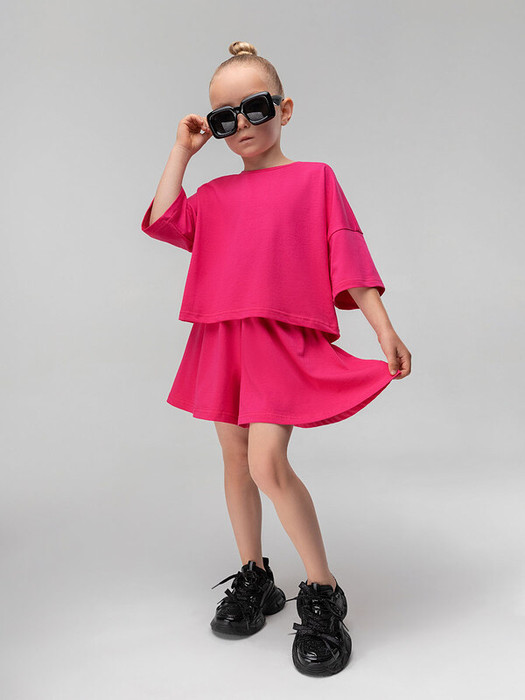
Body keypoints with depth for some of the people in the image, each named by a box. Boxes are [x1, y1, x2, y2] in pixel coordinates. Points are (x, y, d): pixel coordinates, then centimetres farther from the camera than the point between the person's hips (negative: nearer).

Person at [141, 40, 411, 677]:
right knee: (235, 459, 12)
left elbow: (346, 256, 0)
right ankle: (253, 577, 30)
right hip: (221, 339, 6)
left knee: (267, 463, -16)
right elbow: (162, 221, 3)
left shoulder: (314, 178, 4)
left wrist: (385, 330, -6)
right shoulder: (214, 196, 17)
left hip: (283, 338, -5)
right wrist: (182, 150, 9)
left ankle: (322, 592, 3)